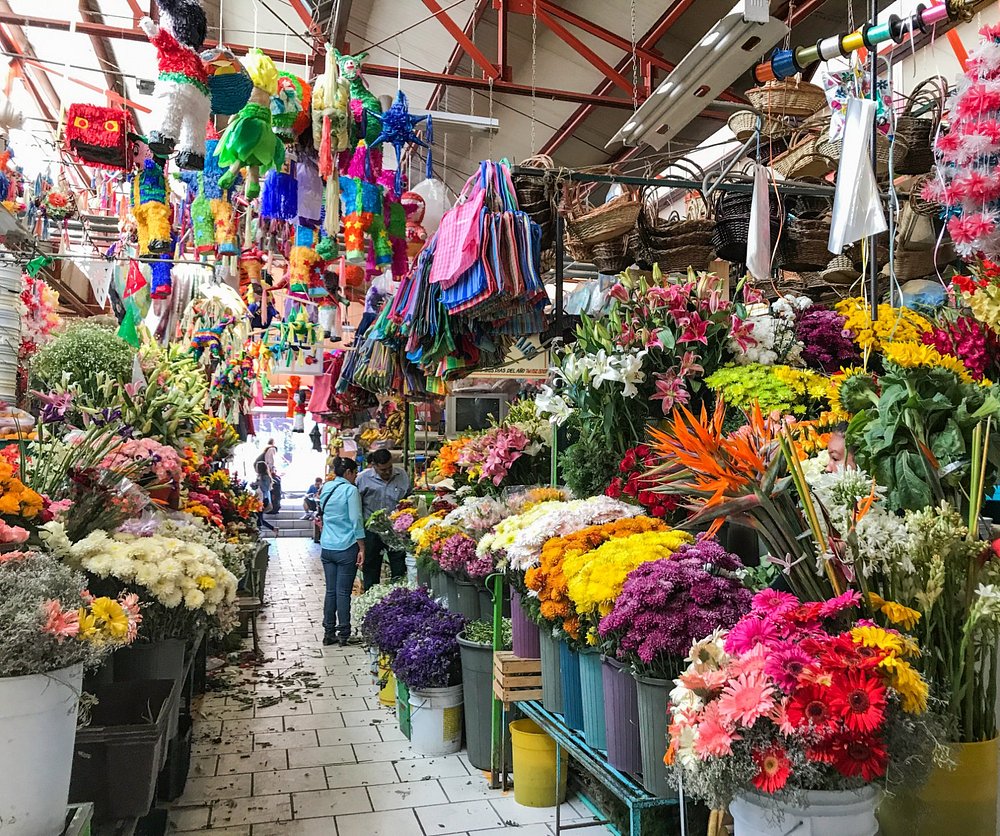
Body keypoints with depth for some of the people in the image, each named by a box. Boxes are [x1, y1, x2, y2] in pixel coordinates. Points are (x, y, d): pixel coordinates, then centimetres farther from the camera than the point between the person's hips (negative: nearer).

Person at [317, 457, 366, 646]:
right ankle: (344, 635, 6)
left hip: (327, 547, 6)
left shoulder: (325, 488, 10)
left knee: (330, 590, 11)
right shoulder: (350, 490, -10)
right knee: (343, 592, 0)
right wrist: (362, 548, -9)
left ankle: (329, 633, 16)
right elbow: (356, 520, -12)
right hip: (346, 547, -6)